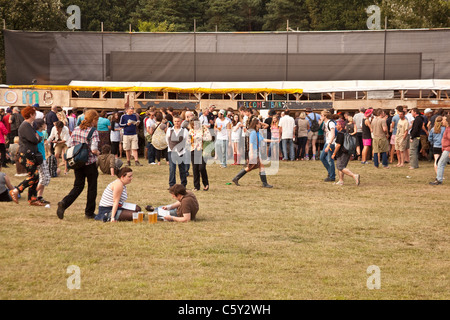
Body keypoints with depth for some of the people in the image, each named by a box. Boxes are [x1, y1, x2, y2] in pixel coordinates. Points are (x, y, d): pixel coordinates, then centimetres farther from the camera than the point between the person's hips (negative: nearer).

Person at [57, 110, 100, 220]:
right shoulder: (93, 132, -14)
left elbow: (69, 145, 3)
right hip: (90, 163, -5)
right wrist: (98, 153, -2)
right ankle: (89, 212, 17)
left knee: (78, 186, 13)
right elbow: (94, 149, -23)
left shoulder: (76, 130, 4)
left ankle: (64, 203, -10)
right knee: (92, 188, 10)